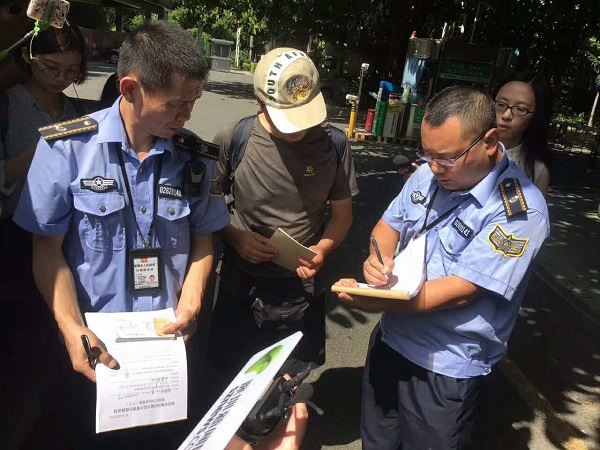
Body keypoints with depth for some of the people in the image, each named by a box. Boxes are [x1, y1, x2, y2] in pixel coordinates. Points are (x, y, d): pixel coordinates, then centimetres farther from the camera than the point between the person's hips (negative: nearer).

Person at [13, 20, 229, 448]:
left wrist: (189, 305, -11)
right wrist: (72, 328, -17)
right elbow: (48, 249, -8)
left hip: (170, 340, 2)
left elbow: (203, 239, 3)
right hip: (95, 344, -1)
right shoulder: (66, 147, -14)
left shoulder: (196, 156, -6)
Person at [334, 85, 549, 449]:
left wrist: (374, 302, -29)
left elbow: (460, 291, -26)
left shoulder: (521, 211, -23)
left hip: (446, 367, -5)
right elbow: (389, 224, 6)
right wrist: (378, 258, -17)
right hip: (390, 339, 6)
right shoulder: (429, 173, -5)